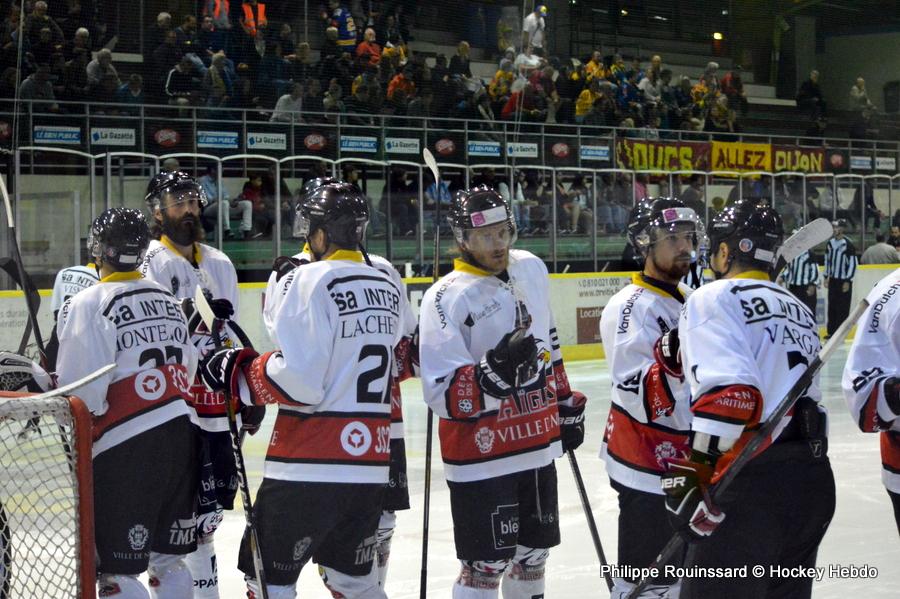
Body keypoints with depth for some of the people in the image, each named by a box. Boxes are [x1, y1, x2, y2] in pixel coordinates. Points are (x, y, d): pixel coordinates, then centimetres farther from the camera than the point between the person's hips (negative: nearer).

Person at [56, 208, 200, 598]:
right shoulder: (166, 298, 14)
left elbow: (80, 390, -15)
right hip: (181, 432, 7)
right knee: (167, 558, 17)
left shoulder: (88, 304, -9)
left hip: (127, 447, -7)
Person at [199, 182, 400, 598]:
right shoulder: (386, 286, 11)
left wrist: (239, 372, -3)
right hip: (369, 462, 7)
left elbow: (299, 378, -16)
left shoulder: (314, 279, -11)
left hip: (312, 465, -7)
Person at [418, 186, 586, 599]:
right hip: (481, 458, -7)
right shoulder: (447, 298, -16)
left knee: (532, 554, 18)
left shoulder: (531, 269, 5)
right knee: (486, 566, -4)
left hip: (537, 447, 7)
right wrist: (494, 371, -34)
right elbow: (443, 396, -21)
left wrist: (566, 404, 22)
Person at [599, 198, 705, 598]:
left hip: (685, 466, 9)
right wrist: (670, 361, -42)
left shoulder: (686, 302, 13)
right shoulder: (630, 307, -17)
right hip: (649, 470, -9)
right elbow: (638, 399, -27)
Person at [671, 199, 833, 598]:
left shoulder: (716, 299, -5)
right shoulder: (798, 310, 22)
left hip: (753, 484, -8)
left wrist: (692, 471, -18)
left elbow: (729, 391, -18)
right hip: (814, 481, 9)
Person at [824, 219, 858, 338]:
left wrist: (848, 281, -13)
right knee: (832, 306, 8)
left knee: (842, 308, -4)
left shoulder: (848, 244, -14)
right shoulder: (830, 243, 6)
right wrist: (826, 277, 15)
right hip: (833, 280, 6)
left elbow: (853, 263, -13)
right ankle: (831, 331, 15)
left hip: (844, 281, -6)